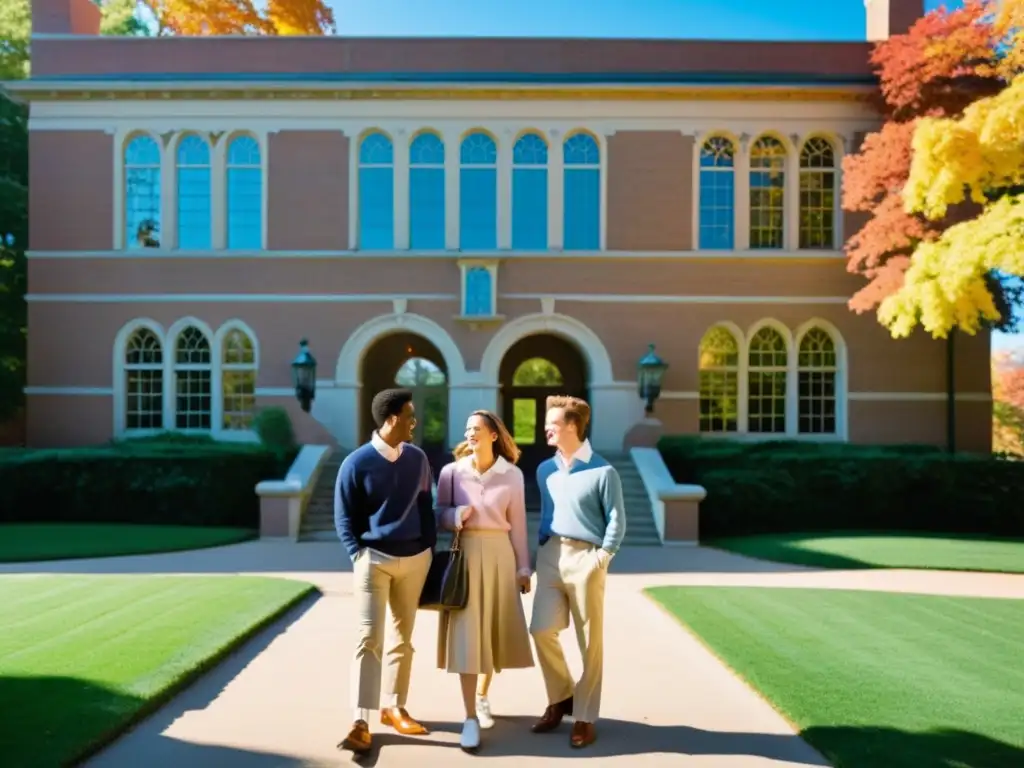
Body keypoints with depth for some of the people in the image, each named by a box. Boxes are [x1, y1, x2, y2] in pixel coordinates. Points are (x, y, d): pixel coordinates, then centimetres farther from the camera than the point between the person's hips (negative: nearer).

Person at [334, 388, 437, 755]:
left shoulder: (417, 458, 4)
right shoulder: (356, 463, -8)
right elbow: (343, 518, -2)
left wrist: (430, 552, 7)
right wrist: (358, 556, -10)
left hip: (414, 559, 4)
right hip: (374, 559, -4)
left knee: (402, 637, 13)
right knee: (369, 639, -7)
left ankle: (394, 708, 27)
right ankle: (361, 722, -2)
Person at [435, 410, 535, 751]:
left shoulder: (512, 474, 1)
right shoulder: (451, 471, -1)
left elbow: (517, 524, 4)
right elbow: (439, 513, 5)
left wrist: (523, 567, 5)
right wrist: (455, 515, -17)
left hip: (499, 554, 1)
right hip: (464, 554, -1)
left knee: (495, 630, 10)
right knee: (465, 633, -4)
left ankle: (482, 697, 35)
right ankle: (470, 718, 3)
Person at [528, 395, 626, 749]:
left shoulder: (602, 471, -7)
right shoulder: (545, 470, 10)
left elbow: (617, 520, -4)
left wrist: (602, 556, -11)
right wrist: (542, 548, 6)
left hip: (585, 557, -4)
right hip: (550, 555, 5)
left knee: (590, 640, 4)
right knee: (542, 629, -2)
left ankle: (584, 716, 17)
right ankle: (560, 697, 21)